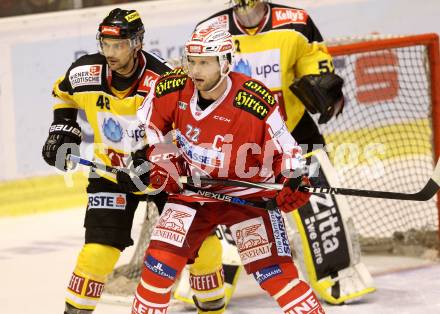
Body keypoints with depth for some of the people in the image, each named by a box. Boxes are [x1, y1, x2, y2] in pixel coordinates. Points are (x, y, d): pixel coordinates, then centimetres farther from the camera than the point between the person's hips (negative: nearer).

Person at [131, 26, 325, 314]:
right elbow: (151, 125, 9)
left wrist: (293, 182, -25)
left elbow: (285, 148, -10)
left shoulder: (257, 103, -23)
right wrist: (161, 160, 0)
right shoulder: (172, 89, -12)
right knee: (160, 263, -6)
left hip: (247, 192, -3)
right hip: (191, 190, 3)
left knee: (275, 272, -11)